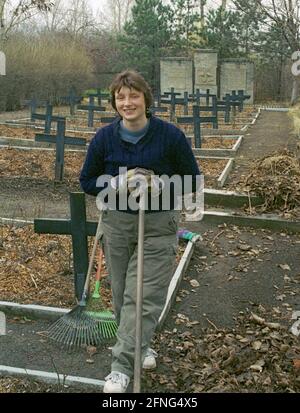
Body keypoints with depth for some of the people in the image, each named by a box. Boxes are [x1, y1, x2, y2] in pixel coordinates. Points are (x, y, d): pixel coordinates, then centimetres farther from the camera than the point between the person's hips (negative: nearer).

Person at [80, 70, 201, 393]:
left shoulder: (170, 135, -10)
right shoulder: (104, 137, -4)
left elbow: (192, 180, -2)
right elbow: (87, 181, 5)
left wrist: (158, 185, -20)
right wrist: (117, 183, -15)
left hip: (158, 225, -3)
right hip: (117, 223, 3)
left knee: (143, 296, -6)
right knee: (122, 294, 12)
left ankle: (121, 367, 4)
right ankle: (141, 345, 37)